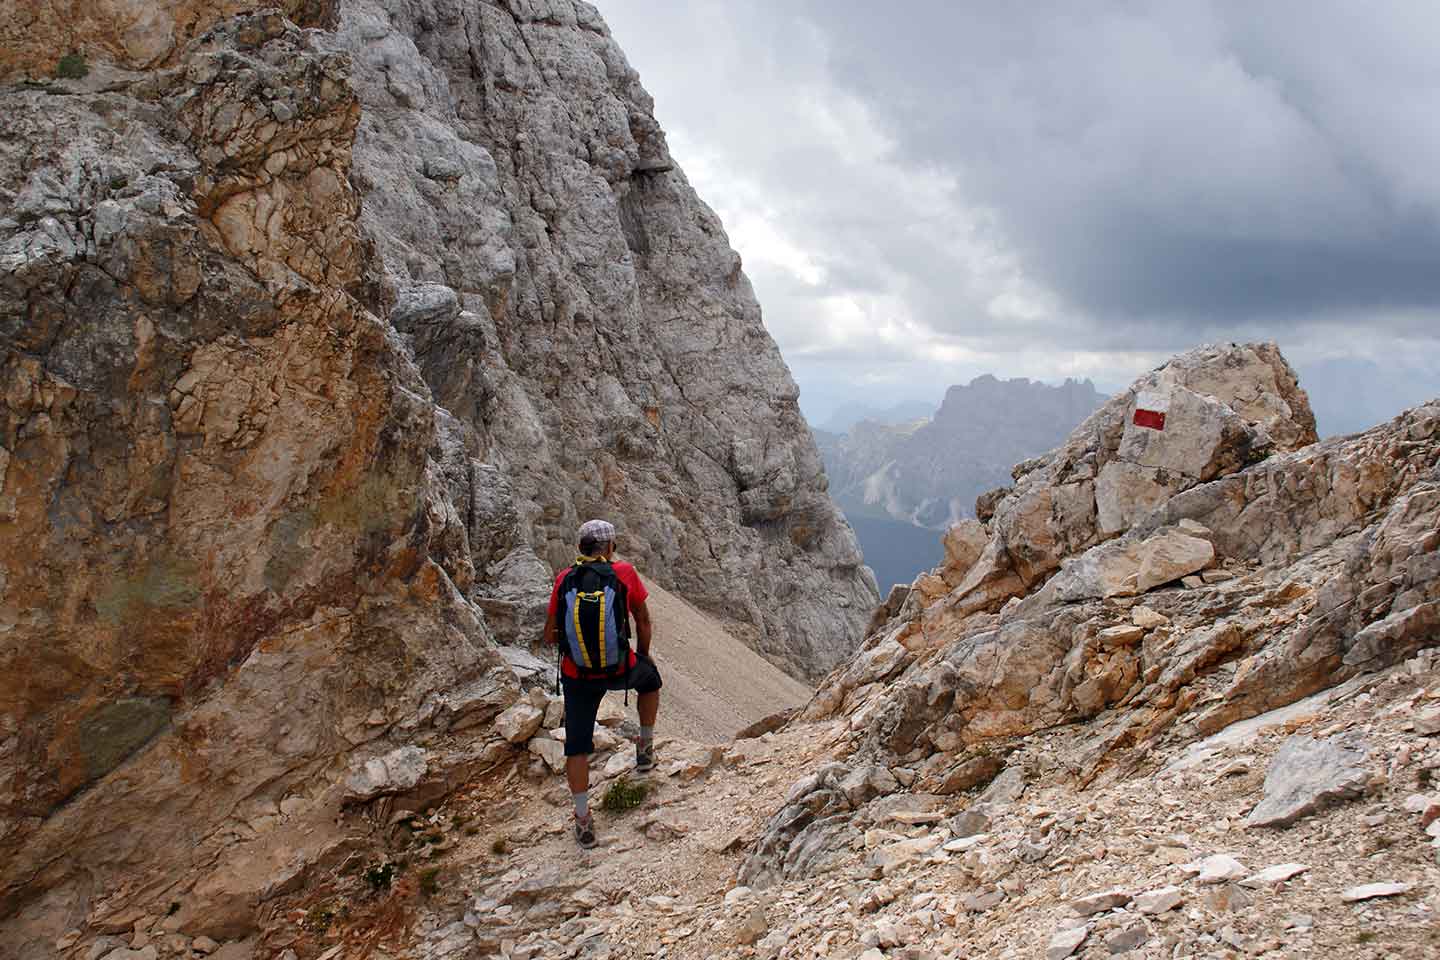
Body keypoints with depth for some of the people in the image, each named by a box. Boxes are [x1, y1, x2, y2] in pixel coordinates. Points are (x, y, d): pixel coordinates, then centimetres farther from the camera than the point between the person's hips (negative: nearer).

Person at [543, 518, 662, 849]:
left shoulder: (564, 579, -2)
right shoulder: (624, 572, -4)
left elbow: (550, 635, 4)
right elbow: (643, 620, 7)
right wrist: (642, 655, 25)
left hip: (577, 677, 0)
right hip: (620, 670, 0)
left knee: (577, 747, 12)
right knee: (650, 677, 34)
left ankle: (584, 822, 14)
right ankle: (645, 748, 39)